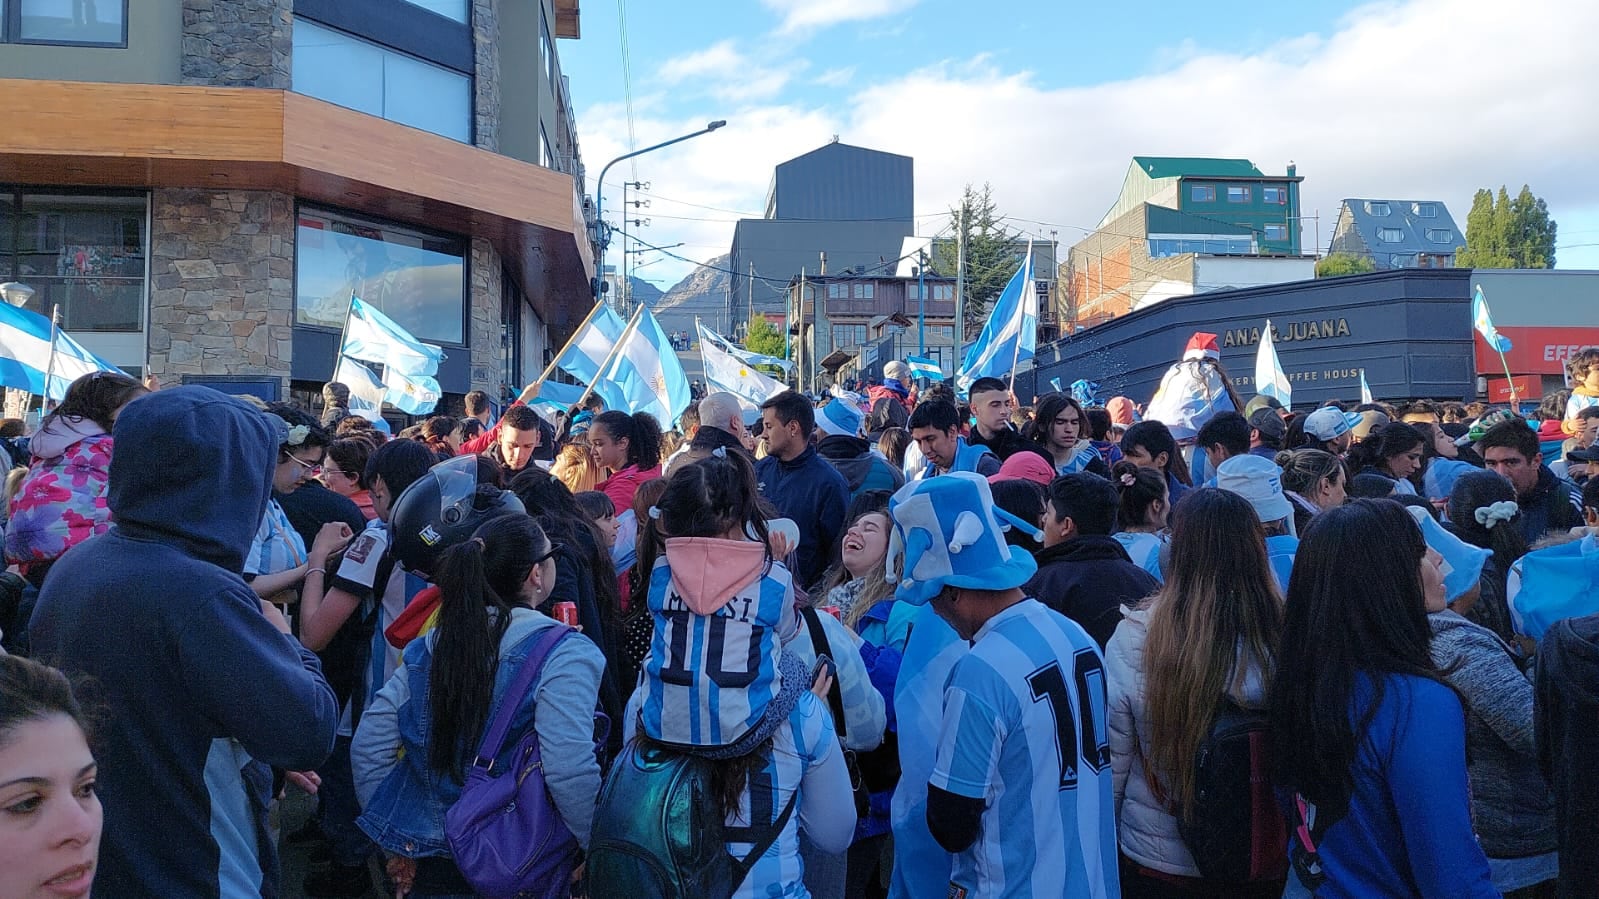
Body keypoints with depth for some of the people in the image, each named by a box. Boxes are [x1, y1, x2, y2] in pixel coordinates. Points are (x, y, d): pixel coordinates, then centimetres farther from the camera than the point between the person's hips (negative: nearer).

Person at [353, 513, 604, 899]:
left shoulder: (428, 649, 2)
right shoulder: (562, 654, -16)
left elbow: (368, 748, 3)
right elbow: (569, 773, -25)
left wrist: (397, 840, 12)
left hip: (431, 861, 4)